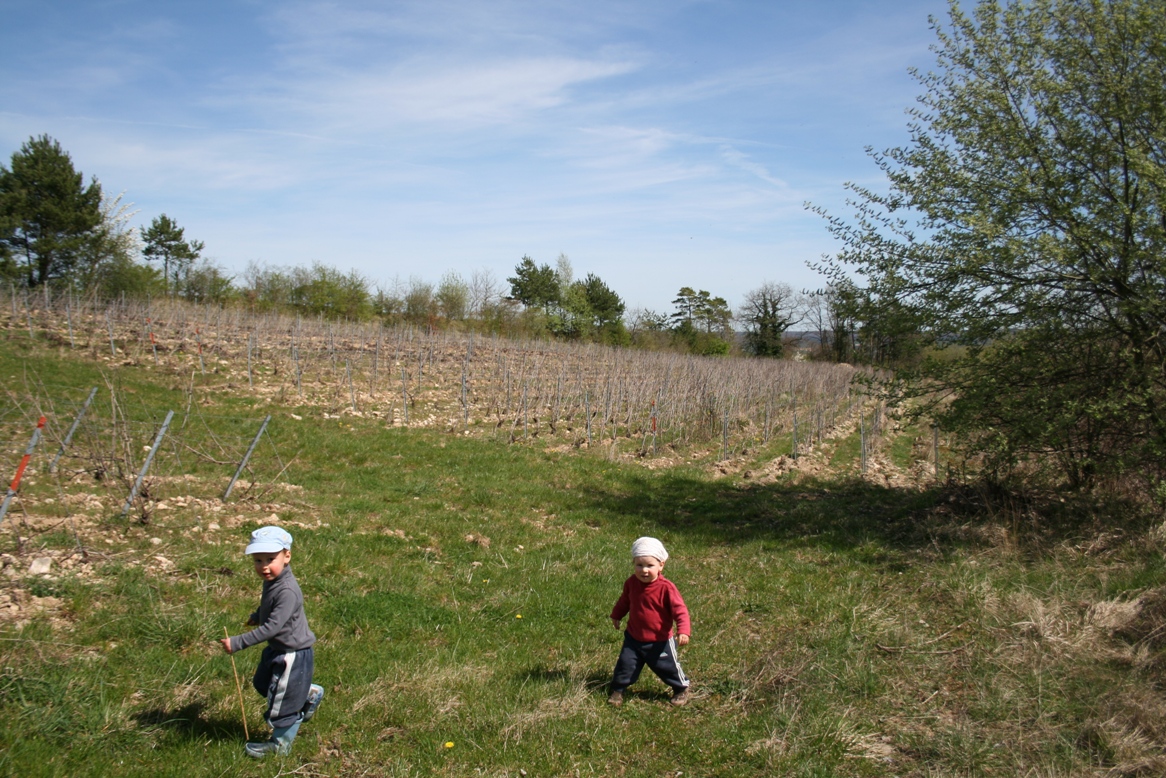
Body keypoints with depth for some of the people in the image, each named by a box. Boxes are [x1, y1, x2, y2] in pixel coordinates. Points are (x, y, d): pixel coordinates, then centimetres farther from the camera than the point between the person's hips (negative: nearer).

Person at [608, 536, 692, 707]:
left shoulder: (666, 588, -22)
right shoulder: (631, 583, -8)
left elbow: (680, 609, -22)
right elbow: (624, 601, 13)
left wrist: (683, 630, -34)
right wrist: (616, 615, 26)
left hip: (660, 641, -3)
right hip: (633, 638, 3)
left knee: (668, 667, 12)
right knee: (625, 665, 3)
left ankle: (681, 689, 38)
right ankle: (617, 690, 25)